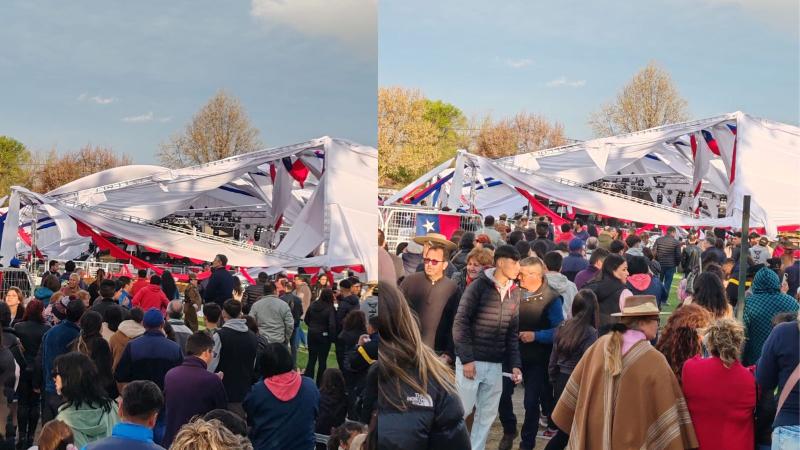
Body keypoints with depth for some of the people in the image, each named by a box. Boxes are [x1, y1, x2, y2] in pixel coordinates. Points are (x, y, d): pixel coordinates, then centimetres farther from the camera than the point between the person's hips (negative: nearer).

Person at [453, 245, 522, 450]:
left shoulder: (514, 293, 9)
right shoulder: (479, 286, -9)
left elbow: (512, 333, 12)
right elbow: (460, 323, -10)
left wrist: (515, 364, 2)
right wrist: (466, 359, -16)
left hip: (495, 364, 5)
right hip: (471, 361, -5)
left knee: (487, 414, 7)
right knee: (462, 409, 0)